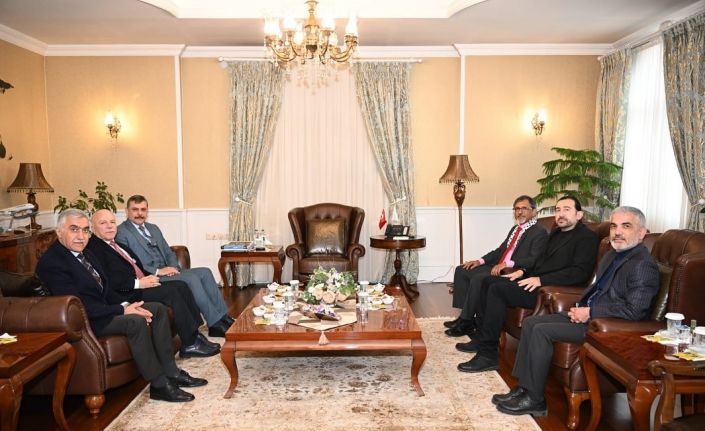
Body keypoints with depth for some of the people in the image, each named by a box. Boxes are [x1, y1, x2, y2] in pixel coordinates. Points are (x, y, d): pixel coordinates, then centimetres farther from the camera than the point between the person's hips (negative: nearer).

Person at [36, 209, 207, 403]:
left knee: (158, 309, 0)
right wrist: (122, 310, -21)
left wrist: (126, 305, -5)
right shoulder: (50, 263, -17)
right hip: (85, 321, -10)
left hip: (104, 308, 10)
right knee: (135, 322, -30)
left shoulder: (85, 254, 12)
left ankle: (171, 372, 1)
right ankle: (159, 385, -19)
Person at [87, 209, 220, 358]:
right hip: (126, 294, -9)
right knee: (170, 291, -23)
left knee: (180, 285, -8)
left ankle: (195, 334, -10)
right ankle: (189, 345, -19)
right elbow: (107, 280, -18)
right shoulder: (93, 248, -6)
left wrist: (149, 277, 4)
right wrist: (138, 283, -19)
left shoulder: (120, 246, 24)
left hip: (139, 284, 9)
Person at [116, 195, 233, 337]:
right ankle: (215, 324, -21)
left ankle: (223, 317, -14)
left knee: (205, 272, -14)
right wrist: (157, 271, -19)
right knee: (191, 278, -27)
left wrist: (173, 267, -2)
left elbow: (169, 253, 21)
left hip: (166, 272, 8)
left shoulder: (153, 228, 21)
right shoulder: (121, 233, -4)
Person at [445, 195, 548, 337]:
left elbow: (534, 260, -19)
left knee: (478, 279, -29)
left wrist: (507, 264, -29)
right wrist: (480, 261, 7)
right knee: (461, 271, 1)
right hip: (497, 267, 10)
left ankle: (467, 322, -15)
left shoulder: (539, 232, -7)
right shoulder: (515, 228, 21)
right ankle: (465, 315, 0)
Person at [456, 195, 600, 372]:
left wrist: (541, 279, -23)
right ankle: (483, 338, 7)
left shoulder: (587, 237, -6)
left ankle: (488, 354, -19)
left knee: (498, 289, -24)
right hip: (535, 281, 10)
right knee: (488, 281, 3)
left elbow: (580, 272, -18)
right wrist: (523, 271, 9)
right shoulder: (556, 233, 22)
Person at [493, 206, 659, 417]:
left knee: (542, 331, -20)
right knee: (530, 322, 1)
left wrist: (590, 312, -19)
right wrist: (581, 308, 4)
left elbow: (634, 311, -24)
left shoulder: (643, 265, -17)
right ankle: (523, 387, 4)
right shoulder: (614, 255, 13)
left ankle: (535, 400, -7)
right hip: (589, 314, 10)